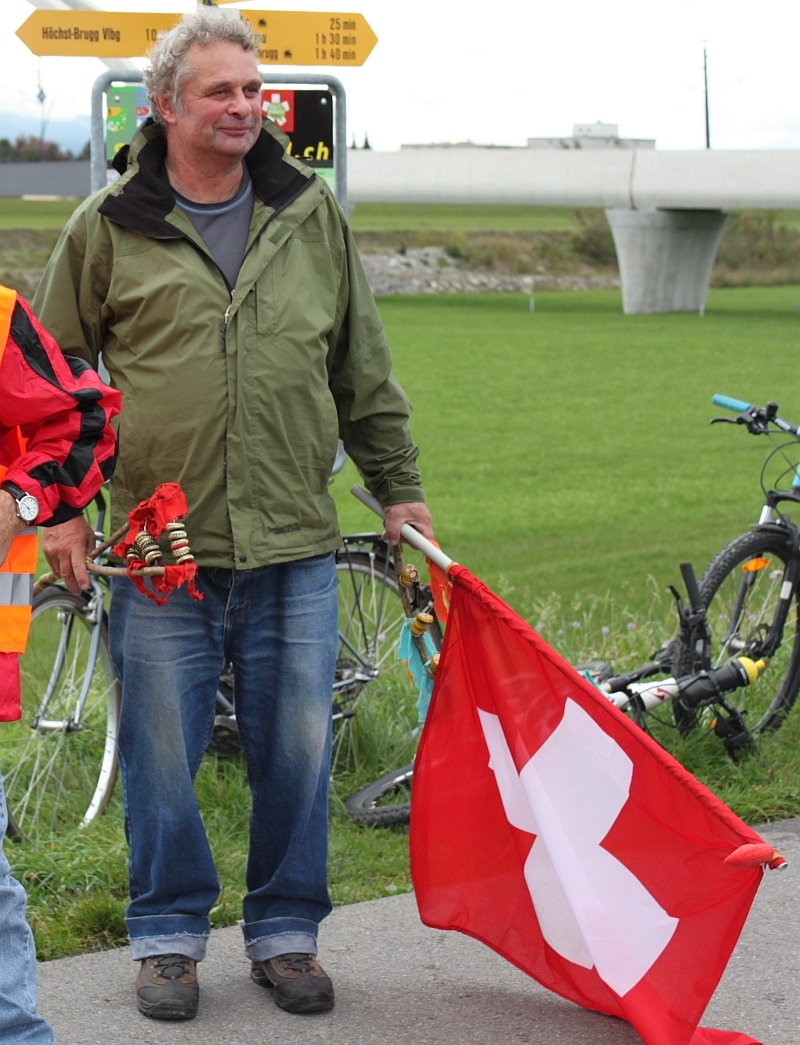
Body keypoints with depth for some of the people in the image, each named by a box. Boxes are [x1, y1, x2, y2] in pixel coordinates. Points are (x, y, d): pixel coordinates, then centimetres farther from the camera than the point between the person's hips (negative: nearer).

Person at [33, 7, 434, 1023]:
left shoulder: (312, 214, 9)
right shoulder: (108, 227, 2)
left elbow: (364, 369, 17)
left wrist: (399, 488, 16)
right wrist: (58, 505, 3)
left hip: (294, 547, 2)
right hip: (160, 549, -2)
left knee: (296, 749, 7)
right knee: (162, 754, 5)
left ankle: (285, 931, 22)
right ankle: (167, 936, 21)